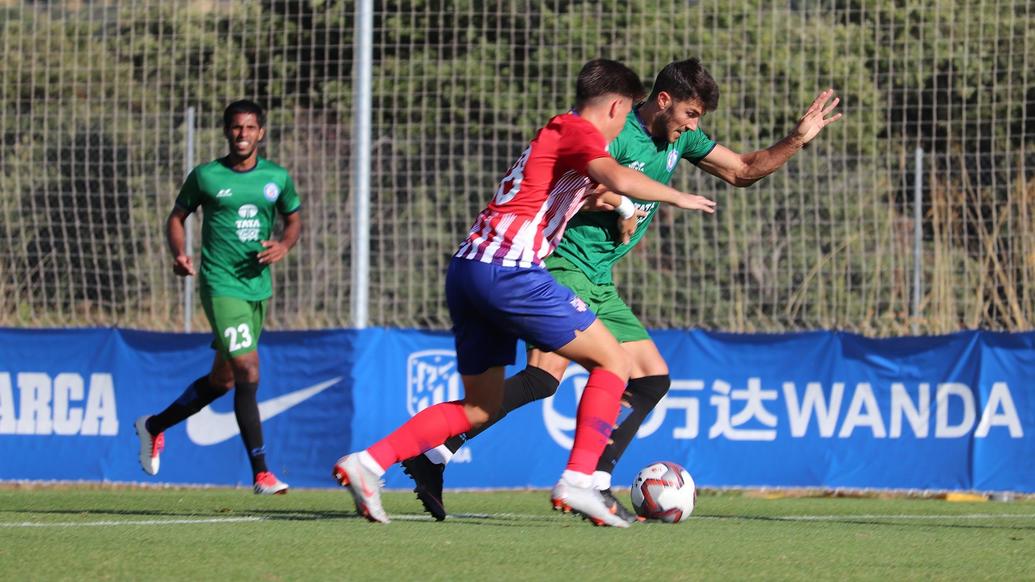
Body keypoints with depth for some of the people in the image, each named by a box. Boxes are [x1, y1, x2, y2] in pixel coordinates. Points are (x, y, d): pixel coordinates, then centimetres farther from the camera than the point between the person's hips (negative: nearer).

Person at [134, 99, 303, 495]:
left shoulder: (277, 178, 6)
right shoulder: (206, 176, -3)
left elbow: (294, 219, 19)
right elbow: (177, 217, 8)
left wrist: (284, 246, -3)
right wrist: (179, 253, -11)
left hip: (258, 287, 5)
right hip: (221, 285, -5)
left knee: (222, 380, 15)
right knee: (248, 372, -17)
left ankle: (155, 426, 38)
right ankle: (261, 473, -15)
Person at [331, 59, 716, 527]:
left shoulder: (555, 131, 26)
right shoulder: (579, 131, -2)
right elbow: (619, 179, -20)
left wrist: (594, 199, 35)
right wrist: (676, 197, -6)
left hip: (467, 267, 9)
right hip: (508, 269, -9)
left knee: (481, 407, 14)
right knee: (612, 362, 1)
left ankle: (366, 463, 4)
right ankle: (578, 481, -9)